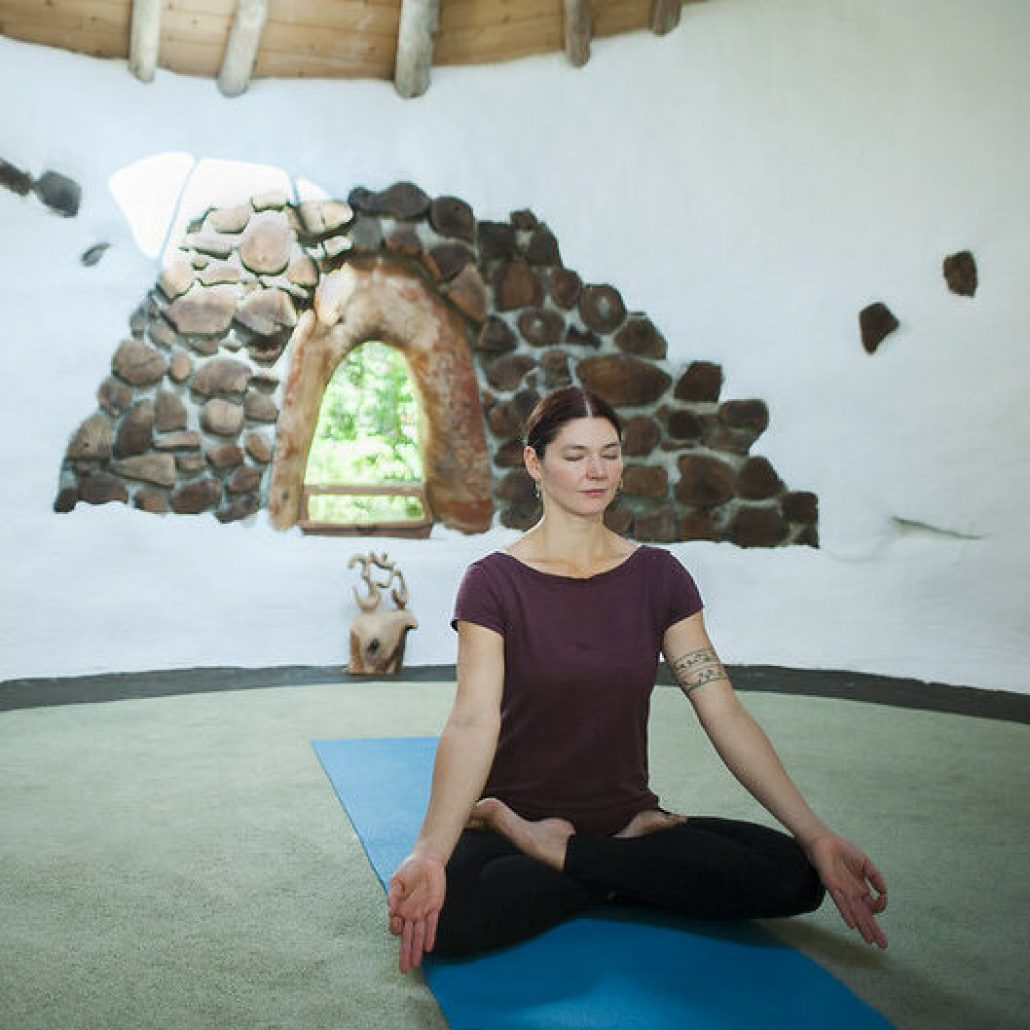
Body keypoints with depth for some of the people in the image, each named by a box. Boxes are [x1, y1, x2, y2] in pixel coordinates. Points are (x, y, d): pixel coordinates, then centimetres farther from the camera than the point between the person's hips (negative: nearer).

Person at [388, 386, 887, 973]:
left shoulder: (657, 576, 2)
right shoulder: (494, 582, -7)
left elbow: (724, 712, -4)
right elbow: (474, 722, -20)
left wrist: (815, 834, -13)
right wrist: (431, 853, -36)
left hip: (626, 813, 4)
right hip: (515, 812, -3)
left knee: (793, 875, -20)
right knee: (446, 914, -35)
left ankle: (555, 853, -7)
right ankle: (632, 867, -10)